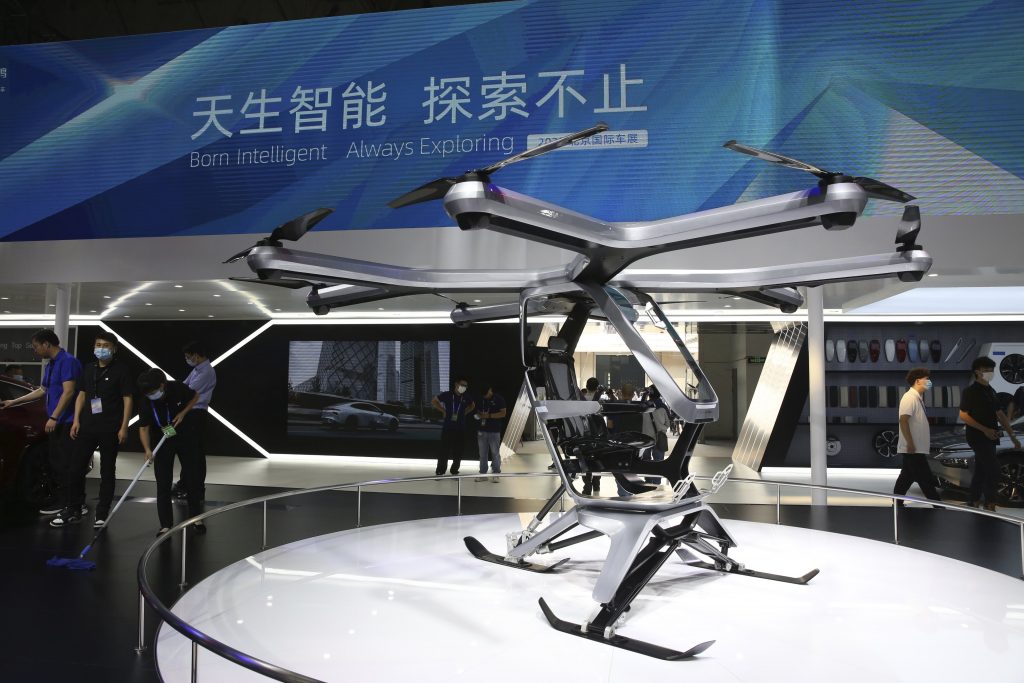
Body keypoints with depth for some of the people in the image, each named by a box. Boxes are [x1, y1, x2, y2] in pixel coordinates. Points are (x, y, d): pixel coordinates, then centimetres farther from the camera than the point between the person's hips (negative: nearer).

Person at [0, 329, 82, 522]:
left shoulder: (68, 361, -12)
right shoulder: (50, 365, 18)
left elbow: (68, 392, -20)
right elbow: (42, 391, 29)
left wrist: (53, 417, -22)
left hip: (67, 423, -10)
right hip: (56, 423, 10)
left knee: (68, 465, -10)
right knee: (57, 463, 13)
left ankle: (76, 509, -10)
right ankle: (62, 502, 22)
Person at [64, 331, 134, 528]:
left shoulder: (121, 370, -5)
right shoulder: (89, 369, 10)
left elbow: (127, 399, -7)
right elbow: (82, 394, 16)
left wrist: (124, 427, -12)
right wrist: (76, 420, 7)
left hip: (110, 429, -5)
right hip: (87, 426, 5)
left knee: (107, 472, 5)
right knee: (76, 468, 6)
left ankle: (102, 514, 12)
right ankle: (73, 509, 20)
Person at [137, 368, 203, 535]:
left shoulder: (177, 388, -22)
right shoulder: (145, 402, -20)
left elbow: (195, 396, -2)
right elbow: (144, 428, -17)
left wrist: (183, 413, -16)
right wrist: (147, 449, -31)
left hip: (186, 438, 0)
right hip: (163, 442, 0)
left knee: (191, 478, 8)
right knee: (163, 483, -3)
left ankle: (196, 518, 23)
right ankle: (166, 525, 4)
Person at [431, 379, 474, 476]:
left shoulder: (466, 398, 6)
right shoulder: (447, 395, -2)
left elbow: (472, 405, 27)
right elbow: (434, 401, 8)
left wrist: (465, 412, 11)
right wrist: (443, 410, 2)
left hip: (461, 429, 3)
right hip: (447, 427, -3)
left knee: (458, 451, 7)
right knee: (444, 450, -3)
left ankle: (454, 471, 19)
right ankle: (439, 472, 5)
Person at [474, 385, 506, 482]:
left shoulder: (498, 399, -4)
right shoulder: (481, 400, 11)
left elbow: (503, 413, -10)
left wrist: (489, 415, -17)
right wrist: (479, 415, -4)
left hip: (494, 431, -5)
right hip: (482, 430, 5)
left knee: (495, 453, -1)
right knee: (482, 454, 8)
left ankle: (495, 474, 5)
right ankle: (483, 474, 15)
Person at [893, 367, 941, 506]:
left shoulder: (918, 398, 16)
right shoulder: (910, 397, -14)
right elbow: (903, 420, -23)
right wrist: (910, 443, -25)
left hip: (916, 448, 10)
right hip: (913, 449, -10)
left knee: (906, 478, 12)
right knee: (926, 480, -4)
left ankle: (897, 505, 17)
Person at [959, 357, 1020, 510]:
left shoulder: (991, 391, 15)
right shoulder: (970, 392, -9)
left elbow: (1000, 415, 19)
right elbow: (963, 416, -14)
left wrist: (1012, 435, 15)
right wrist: (985, 429, -20)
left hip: (989, 438, 8)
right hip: (978, 438, -8)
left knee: (981, 471, 10)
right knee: (993, 469, -13)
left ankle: (973, 502, 17)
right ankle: (989, 504, -6)